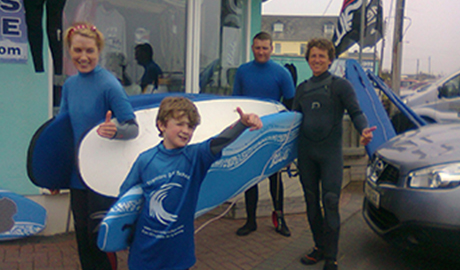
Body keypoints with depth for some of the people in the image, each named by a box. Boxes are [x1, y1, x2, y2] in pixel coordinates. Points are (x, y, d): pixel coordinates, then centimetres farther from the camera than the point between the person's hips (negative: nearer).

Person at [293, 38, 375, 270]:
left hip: (330, 152, -5)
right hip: (306, 153, 5)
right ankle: (319, 247, 27)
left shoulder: (340, 85, 0)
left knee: (330, 202, -7)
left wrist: (364, 130, -24)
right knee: (311, 202, 11)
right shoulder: (302, 88, 14)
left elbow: (356, 112, -5)